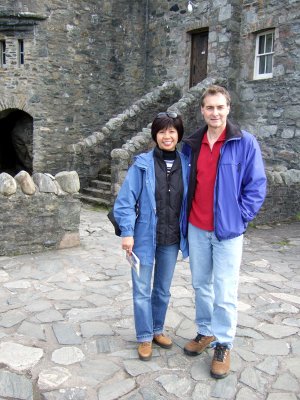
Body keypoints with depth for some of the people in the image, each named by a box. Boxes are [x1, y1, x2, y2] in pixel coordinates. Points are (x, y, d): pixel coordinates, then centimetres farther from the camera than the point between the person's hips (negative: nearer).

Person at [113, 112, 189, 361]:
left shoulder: (186, 165, -1)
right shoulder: (143, 164, -10)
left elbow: (189, 200, 6)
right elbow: (126, 200, -9)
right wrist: (127, 233, -14)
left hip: (171, 240, 3)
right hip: (145, 237, -3)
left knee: (163, 289, 18)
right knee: (142, 290, 7)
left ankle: (157, 330, 38)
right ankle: (144, 338, 25)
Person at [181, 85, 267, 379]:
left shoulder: (245, 143, -7)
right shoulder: (191, 144, 5)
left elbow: (257, 185, -4)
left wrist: (240, 216, -9)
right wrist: (185, 213, 8)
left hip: (227, 229, -4)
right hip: (196, 229, 4)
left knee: (224, 292, 2)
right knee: (201, 285, 16)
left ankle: (223, 344, 20)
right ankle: (206, 332, 34)